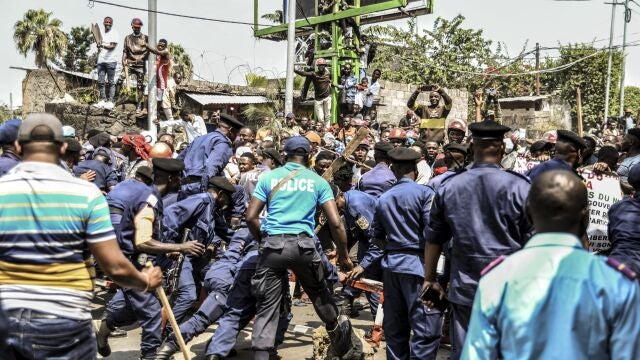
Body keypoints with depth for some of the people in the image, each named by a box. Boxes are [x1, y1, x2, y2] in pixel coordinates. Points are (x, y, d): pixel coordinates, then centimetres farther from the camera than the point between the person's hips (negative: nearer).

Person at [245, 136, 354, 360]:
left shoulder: (268, 177, 10)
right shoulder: (318, 181, 9)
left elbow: (251, 217, 4)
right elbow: (335, 223, 2)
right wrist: (343, 255, 12)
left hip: (273, 244, 0)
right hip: (303, 244, 0)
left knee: (266, 305, 5)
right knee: (319, 293, 22)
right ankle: (338, 333, 40)